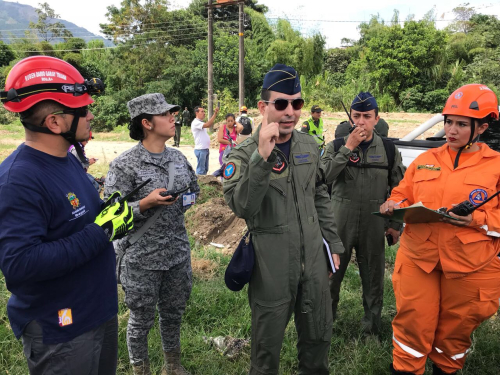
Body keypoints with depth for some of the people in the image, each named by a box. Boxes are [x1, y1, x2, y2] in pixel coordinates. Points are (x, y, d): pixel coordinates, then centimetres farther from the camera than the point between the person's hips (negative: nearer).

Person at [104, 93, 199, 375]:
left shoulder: (178, 157, 4)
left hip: (178, 254, 5)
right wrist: (147, 203, -26)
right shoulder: (124, 165, -14)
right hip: (141, 259, -5)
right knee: (141, 320, 14)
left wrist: (185, 200, 1)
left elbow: (194, 190, 19)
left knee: (173, 313, 21)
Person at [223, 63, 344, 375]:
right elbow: (241, 207, -27)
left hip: (314, 261, 5)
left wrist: (333, 244, 14)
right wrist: (262, 157, -36)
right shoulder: (245, 153, -13)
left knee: (319, 336, 22)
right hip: (272, 268, -5)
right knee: (268, 344, 13)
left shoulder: (309, 146, 4)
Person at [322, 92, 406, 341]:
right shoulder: (336, 146, 0)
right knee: (331, 274, 10)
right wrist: (348, 148, -19)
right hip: (340, 224, -1)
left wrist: (395, 224, 4)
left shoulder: (389, 150, 3)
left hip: (374, 226, 1)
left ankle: (371, 329, 33)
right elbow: (324, 176, -18)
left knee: (373, 280, 13)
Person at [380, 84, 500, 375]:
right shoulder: (425, 160, 8)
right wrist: (394, 206, -7)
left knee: (456, 329, 17)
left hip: (470, 265, -1)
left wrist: (476, 219, -19)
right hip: (418, 258, 2)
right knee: (413, 324, 5)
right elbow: (402, 196, 13)